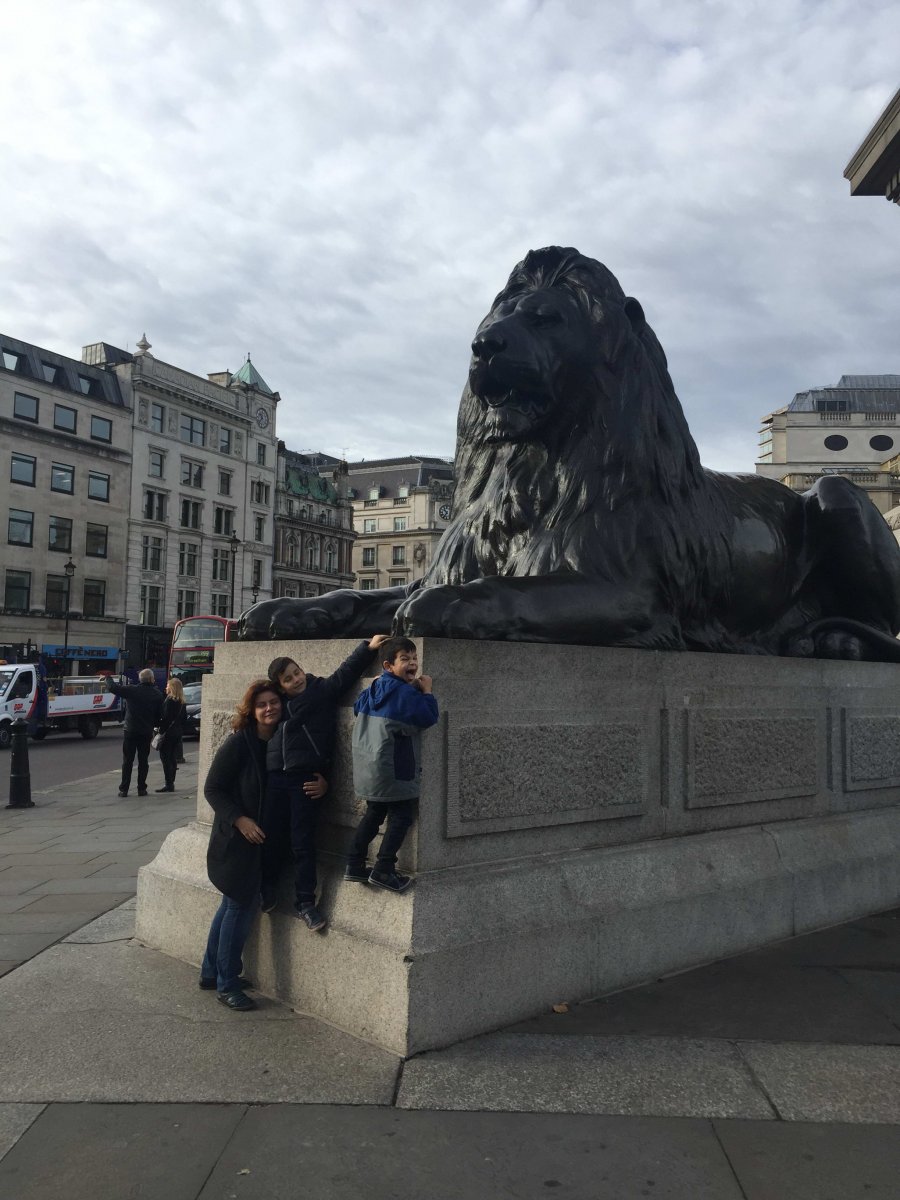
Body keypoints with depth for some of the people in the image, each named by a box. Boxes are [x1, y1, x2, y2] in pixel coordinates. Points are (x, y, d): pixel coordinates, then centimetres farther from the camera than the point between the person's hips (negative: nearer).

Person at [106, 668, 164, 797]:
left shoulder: (131, 690, -8)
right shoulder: (157, 695, -1)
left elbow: (112, 687, -5)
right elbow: (159, 715, 3)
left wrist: (107, 679, 15)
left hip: (130, 731, -1)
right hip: (146, 732, 1)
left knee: (127, 761, 6)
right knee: (143, 761, 10)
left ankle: (124, 789, 7)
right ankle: (141, 788, 10)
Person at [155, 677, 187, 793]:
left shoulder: (169, 700, -14)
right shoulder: (182, 702, 10)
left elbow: (166, 718, -18)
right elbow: (183, 717, 13)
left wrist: (161, 731, -14)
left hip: (168, 732, -8)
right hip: (177, 733, 8)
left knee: (165, 757, -4)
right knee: (173, 757, 13)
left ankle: (169, 784, -6)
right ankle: (171, 783, 17)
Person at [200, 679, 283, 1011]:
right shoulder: (238, 744, -17)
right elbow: (212, 788, -14)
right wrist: (239, 819, -23)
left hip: (262, 842, 7)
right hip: (236, 840, -7)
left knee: (234, 905, 18)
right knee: (240, 907, -1)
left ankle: (212, 972, 33)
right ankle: (226, 984, 14)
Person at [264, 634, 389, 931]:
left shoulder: (323, 690, 3)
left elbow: (346, 671, 0)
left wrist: (368, 647, -9)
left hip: (306, 779, -4)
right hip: (275, 778, 4)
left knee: (303, 843, -1)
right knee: (271, 838, 9)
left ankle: (305, 902, 10)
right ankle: (267, 892, 28)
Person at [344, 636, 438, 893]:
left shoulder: (374, 688, 10)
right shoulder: (405, 692, -15)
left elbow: (358, 707, 27)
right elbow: (429, 718, -15)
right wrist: (427, 691, -2)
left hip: (369, 766, 9)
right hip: (393, 768, -9)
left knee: (375, 813, 19)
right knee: (401, 815, 0)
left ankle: (354, 865, 20)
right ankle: (383, 870, -3)